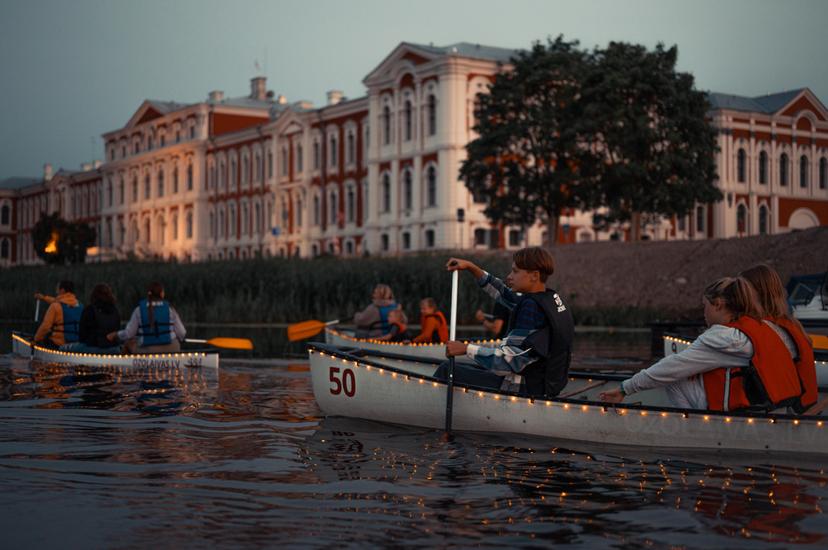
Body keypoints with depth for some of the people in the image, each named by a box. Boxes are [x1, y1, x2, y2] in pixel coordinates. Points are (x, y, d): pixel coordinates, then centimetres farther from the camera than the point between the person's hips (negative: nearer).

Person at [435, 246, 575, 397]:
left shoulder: (531, 307, -22)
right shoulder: (553, 299, 7)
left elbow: (510, 360, -25)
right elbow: (505, 294, 20)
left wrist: (466, 349, -17)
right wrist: (471, 268, 18)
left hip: (526, 389, -10)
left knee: (446, 372, -2)